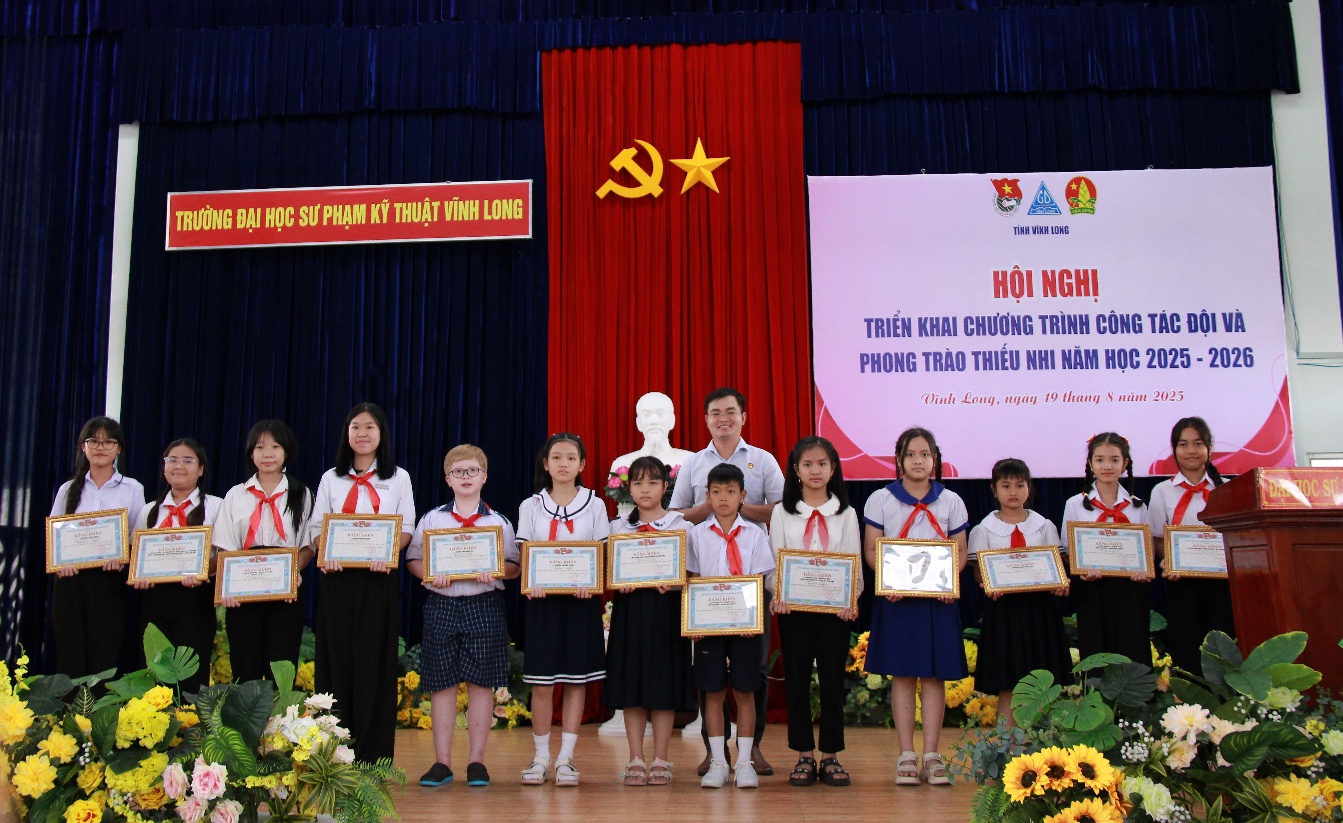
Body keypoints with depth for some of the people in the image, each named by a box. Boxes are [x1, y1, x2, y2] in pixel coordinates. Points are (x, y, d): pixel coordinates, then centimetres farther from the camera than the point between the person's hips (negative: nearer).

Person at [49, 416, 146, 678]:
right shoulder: (68, 489, 12)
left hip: (110, 581, -2)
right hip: (70, 580, 2)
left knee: (104, 660, -2)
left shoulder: (132, 489, 6)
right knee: (70, 659, 1)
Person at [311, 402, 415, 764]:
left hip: (378, 578, -1)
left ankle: (372, 755, 2)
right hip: (337, 578, 1)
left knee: (374, 662, -3)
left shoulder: (398, 478, 9)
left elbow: (407, 529, 4)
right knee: (336, 658, 0)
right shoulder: (331, 479, 13)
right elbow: (317, 527, 8)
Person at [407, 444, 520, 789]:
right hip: (442, 605, 1)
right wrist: (430, 575, -12)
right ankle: (442, 761, 12)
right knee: (442, 683, 3)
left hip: (485, 605, -1)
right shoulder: (431, 520, 8)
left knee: (481, 683, 1)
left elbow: (514, 565, 5)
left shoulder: (499, 522, 6)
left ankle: (477, 760, 11)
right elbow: (413, 559, 8)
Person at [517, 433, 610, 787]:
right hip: (543, 598, 0)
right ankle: (541, 756, 12)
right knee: (541, 684, 0)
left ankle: (565, 757, 8)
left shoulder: (594, 504, 5)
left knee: (576, 680, 1)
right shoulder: (531, 506, 7)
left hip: (581, 599, 0)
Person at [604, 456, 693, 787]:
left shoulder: (679, 525, 4)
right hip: (630, 608, 2)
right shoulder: (618, 526, 9)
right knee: (630, 684, 2)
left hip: (666, 607, -2)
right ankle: (636, 760, 10)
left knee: (663, 683, 0)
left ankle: (660, 760, 8)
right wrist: (619, 583, -11)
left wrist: (671, 583, -19)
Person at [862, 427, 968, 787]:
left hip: (938, 598, 1)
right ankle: (906, 755, 7)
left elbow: (960, 551, 7)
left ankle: (931, 755, 8)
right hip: (897, 597, -1)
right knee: (902, 675, 1)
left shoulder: (950, 501, 7)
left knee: (935, 675, 2)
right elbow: (871, 550, 1)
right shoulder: (880, 500, 3)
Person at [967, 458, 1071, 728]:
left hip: (1039, 607, 2)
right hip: (1003, 608, -2)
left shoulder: (1044, 526, 9)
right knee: (1008, 687, -1)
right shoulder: (984, 530, 3)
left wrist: (1061, 584, -14)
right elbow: (979, 571, 0)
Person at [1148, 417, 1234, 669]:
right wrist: (1168, 563, -15)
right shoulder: (1163, 491, 8)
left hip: (1221, 579, 0)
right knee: (1187, 654, -1)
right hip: (1182, 582, 0)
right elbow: (1157, 539, 5)